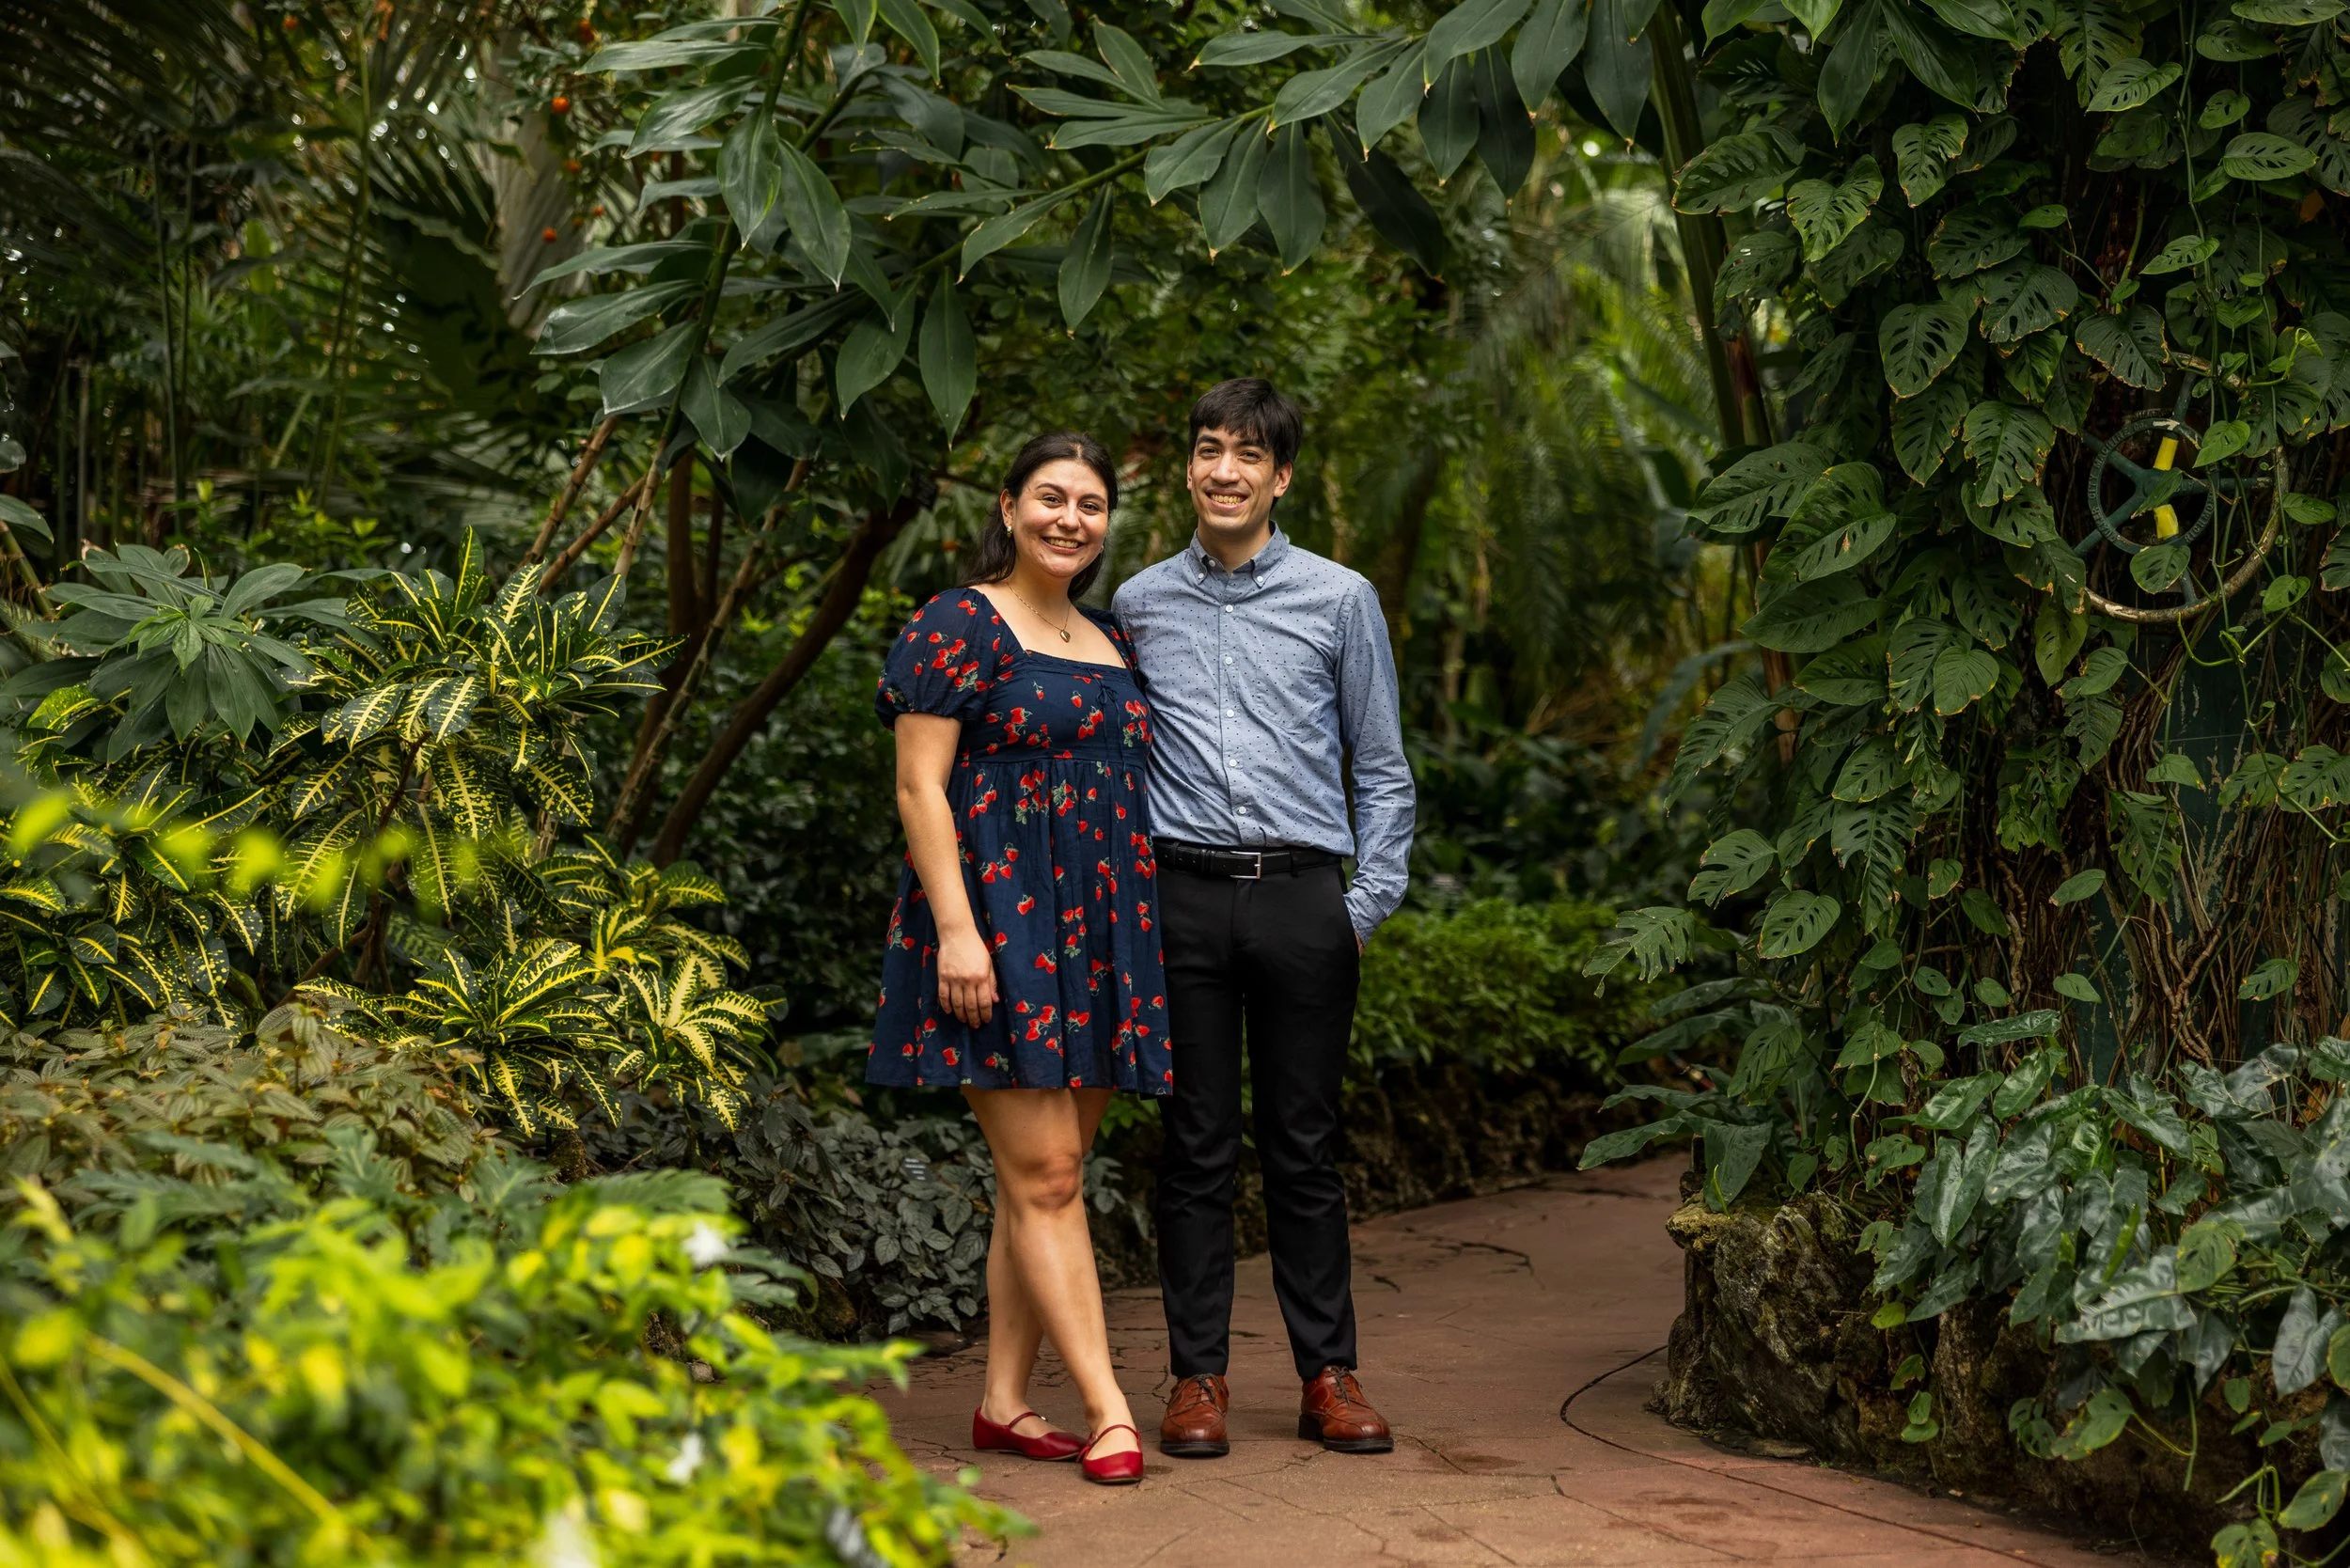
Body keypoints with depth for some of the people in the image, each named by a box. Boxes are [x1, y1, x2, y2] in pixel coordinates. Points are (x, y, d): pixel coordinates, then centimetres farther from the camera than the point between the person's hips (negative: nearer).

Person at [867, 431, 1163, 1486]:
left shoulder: (1110, 644, 18)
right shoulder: (959, 626, -4)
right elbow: (919, 784, -10)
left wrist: (1138, 942, 16)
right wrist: (955, 926, -18)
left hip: (1097, 941, 8)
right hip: (996, 933, -7)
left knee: (1045, 1173, 7)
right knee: (1044, 1175, -7)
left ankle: (1003, 1402, 14)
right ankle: (1107, 1411, -7)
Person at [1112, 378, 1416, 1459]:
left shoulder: (1339, 600, 6)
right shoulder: (1138, 604, 10)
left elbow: (1383, 768, 9)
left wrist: (1370, 902, 1)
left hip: (1301, 894, -1)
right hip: (1183, 895, 1)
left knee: (1305, 1146, 4)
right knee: (1198, 1146, 3)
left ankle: (1329, 1377, 12)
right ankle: (1198, 1377, 11)